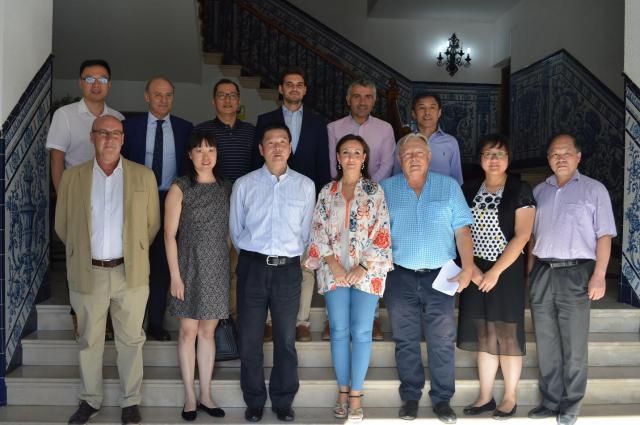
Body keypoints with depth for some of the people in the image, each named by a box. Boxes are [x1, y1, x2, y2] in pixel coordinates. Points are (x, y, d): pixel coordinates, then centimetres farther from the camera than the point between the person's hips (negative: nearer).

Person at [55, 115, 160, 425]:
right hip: (87, 274, 1)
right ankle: (90, 400, 31)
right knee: (89, 340, 14)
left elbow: (153, 223, 6)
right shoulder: (72, 177, 2)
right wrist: (83, 251, 12)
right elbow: (62, 225, 9)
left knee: (130, 340, 9)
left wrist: (133, 253, 9)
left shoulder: (144, 176, 0)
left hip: (130, 273, -1)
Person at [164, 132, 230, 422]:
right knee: (189, 331, 5)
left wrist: (232, 266, 5)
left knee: (208, 332, 10)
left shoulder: (225, 189, 6)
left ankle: (205, 395, 20)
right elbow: (170, 234, -7)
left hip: (217, 268, 3)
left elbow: (229, 232, 10)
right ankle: (190, 396, 17)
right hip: (190, 267, -3)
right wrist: (175, 275, -11)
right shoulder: (179, 189, -5)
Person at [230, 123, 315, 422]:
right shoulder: (244, 184, 0)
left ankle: (283, 401, 25)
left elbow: (306, 233, 8)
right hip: (252, 267, 0)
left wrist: (290, 256, 7)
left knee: (286, 339, 10)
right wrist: (252, 255, 9)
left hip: (288, 269, 1)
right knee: (250, 339, 7)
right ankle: (254, 401, 23)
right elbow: (236, 230, 7)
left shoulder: (305, 186, 2)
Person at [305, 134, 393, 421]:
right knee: (339, 331, 4)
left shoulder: (375, 192, 3)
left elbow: (381, 232, -3)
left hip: (366, 270, -2)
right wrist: (332, 262, -8)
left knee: (361, 331, -2)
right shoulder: (327, 192, 9)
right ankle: (343, 391, 16)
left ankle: (355, 395, 6)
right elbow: (318, 231, 5)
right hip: (334, 269, 2)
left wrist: (364, 266, -11)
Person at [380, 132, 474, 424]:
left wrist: (467, 268, -7)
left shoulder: (449, 186, 5)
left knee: (442, 342, 4)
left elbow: (462, 230, 1)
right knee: (406, 342, 9)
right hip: (401, 277, 0)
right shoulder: (386, 189, 5)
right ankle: (410, 397, 22)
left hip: (440, 276, 0)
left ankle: (442, 399, 18)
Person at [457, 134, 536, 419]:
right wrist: (471, 267, -9)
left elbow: (522, 235, -12)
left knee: (507, 334, 3)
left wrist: (496, 271, -17)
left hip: (508, 271, -4)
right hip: (476, 272, 4)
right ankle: (485, 397, 20)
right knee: (484, 336, 9)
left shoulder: (520, 190, -5)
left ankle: (510, 398, 17)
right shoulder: (468, 190, 6)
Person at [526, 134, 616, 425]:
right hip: (542, 273, 4)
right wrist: (529, 272, 11)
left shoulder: (594, 189, 1)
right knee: (546, 345, 10)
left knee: (573, 347, 3)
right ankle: (550, 401, 22)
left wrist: (599, 276, -12)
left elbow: (604, 236, -4)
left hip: (576, 274, -4)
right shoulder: (539, 191, 15)